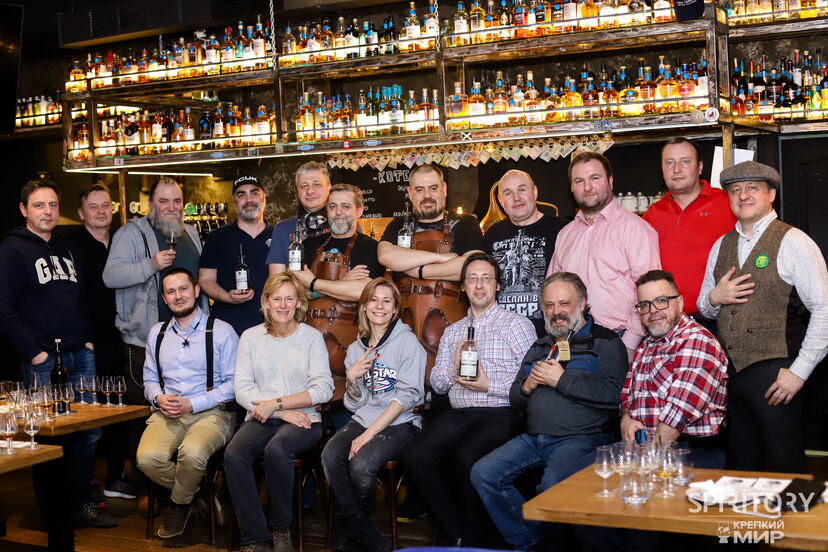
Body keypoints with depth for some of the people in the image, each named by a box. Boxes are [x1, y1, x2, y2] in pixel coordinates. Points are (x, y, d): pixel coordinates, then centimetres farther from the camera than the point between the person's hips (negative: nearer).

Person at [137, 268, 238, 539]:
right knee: (147, 458, -27)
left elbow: (234, 384, -5)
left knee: (192, 453, -36)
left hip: (211, 413, -4)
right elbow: (150, 380, 22)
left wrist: (193, 404, -14)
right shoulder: (157, 333, 18)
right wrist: (159, 398, -2)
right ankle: (195, 490, 2)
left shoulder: (221, 331, 0)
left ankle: (180, 503, -3)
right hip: (167, 413, 4)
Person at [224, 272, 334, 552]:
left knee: (276, 449, -34)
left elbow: (323, 388, -4)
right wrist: (283, 413, -10)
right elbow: (242, 389, 2)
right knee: (234, 455, -29)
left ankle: (282, 528, -11)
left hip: (303, 419, -2)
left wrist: (276, 403, -11)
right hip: (261, 420, 2)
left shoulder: (312, 337, 5)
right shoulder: (251, 337, 11)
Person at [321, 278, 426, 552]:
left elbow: (406, 396, -11)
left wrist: (370, 433, -17)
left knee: (361, 464, -30)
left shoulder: (407, 341, -3)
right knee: (330, 456, -25)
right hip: (364, 418, 5)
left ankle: (351, 526, -1)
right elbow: (355, 404, 13)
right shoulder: (356, 348, 14)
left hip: (399, 423, -5)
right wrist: (352, 378, -9)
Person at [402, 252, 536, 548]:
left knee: (467, 458, -34)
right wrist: (454, 368, -1)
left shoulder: (517, 324, 5)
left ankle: (477, 540, -10)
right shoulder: (452, 332, 23)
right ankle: (458, 533, -4)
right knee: (414, 457, -20)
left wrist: (488, 385, -14)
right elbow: (437, 384, 19)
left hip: (500, 414, -5)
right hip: (457, 414, 5)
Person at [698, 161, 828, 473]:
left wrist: (799, 371, -13)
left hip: (774, 375, -5)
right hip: (730, 373, 6)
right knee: (743, 467, 11)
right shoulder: (721, 246, 15)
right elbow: (704, 308, 23)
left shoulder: (794, 243, -4)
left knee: (786, 470, -3)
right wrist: (714, 298, -1)